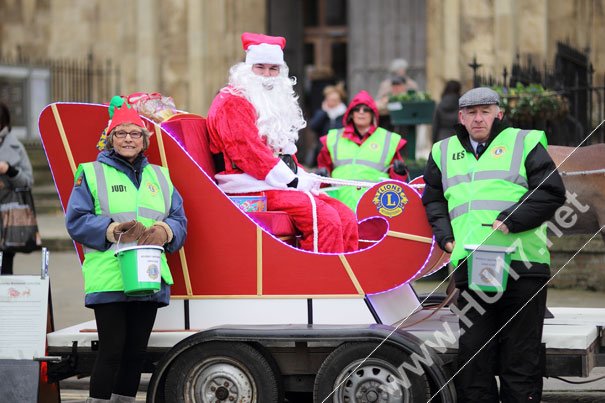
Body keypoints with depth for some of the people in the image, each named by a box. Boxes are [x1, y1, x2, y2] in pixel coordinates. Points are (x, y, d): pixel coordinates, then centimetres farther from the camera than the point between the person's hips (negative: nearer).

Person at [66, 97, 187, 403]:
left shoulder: (159, 176, 19)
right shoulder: (92, 173, 6)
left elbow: (179, 220, 15)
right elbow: (76, 221, -1)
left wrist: (164, 231, -9)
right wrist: (114, 230, -15)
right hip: (108, 281, -5)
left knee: (136, 353, 7)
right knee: (111, 352, -10)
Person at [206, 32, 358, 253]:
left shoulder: (275, 102, 24)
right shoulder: (232, 102, -6)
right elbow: (250, 152, -16)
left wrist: (302, 176, 7)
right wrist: (292, 181, -18)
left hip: (281, 184, 9)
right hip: (253, 188, -9)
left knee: (347, 218, -8)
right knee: (324, 217, -27)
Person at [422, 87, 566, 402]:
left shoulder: (524, 143, 6)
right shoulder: (444, 152, 19)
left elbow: (551, 192, -2)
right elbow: (433, 200, 27)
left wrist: (509, 222, -12)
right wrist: (446, 237, 9)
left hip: (522, 264, -4)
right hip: (469, 267, 4)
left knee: (521, 356, -1)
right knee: (472, 352, 4)